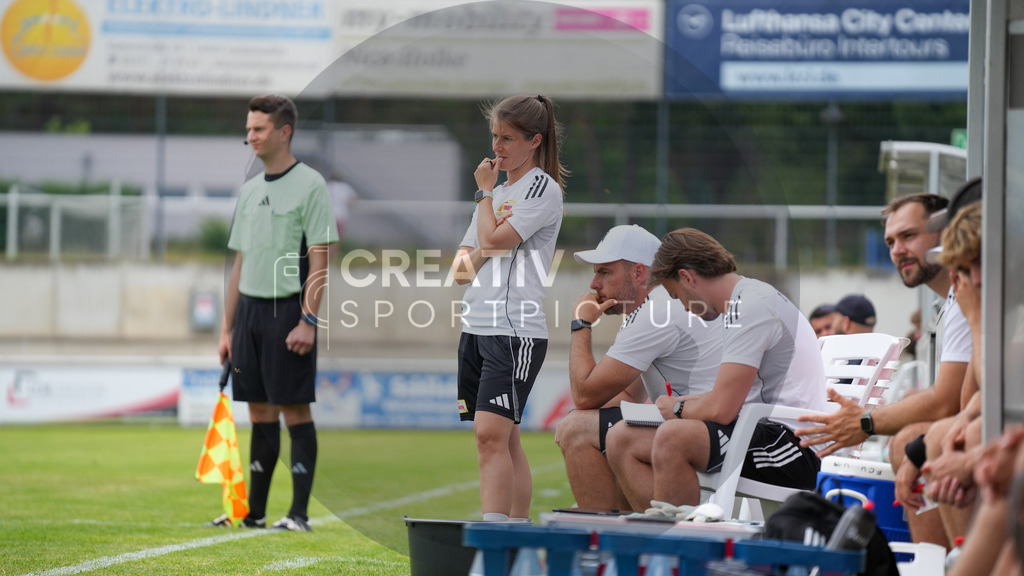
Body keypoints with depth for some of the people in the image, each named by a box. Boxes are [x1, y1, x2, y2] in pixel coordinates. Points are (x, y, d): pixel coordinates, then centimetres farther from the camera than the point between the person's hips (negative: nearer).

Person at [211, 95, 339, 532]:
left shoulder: (310, 185, -6)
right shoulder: (249, 191, 15)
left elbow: (319, 261, -11)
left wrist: (308, 321, -18)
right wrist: (227, 328, 14)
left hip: (288, 311, -7)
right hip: (249, 309, 7)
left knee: (294, 410, -5)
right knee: (260, 412, 9)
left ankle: (299, 512, -3)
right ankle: (254, 512, 12)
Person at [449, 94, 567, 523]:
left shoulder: (544, 190, -4)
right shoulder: (496, 193, 20)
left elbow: (494, 239, -14)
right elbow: (460, 269, 17)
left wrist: (485, 193, 1)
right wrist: (484, 253, -4)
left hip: (517, 330, -8)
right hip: (476, 327, 8)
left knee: (491, 434, -18)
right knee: (504, 440, 8)